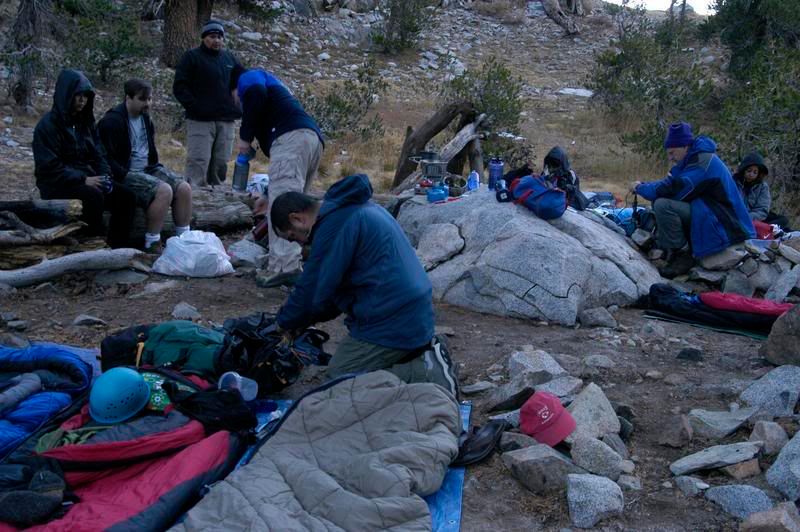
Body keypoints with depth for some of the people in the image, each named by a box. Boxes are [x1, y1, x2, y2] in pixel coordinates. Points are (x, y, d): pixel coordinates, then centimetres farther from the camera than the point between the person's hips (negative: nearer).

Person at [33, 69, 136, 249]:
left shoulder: (85, 122, 13)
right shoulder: (48, 125, -9)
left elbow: (98, 155, 14)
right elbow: (49, 167, -16)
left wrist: (105, 177, -6)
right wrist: (83, 180, -22)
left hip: (88, 180, 7)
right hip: (57, 186, -7)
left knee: (126, 196, -14)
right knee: (94, 196, -35)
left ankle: (117, 249, -12)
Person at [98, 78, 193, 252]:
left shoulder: (145, 117, 13)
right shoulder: (112, 121, -13)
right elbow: (107, 159, -16)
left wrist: (158, 167, 12)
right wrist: (126, 177, -22)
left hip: (148, 169, 8)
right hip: (126, 174, -8)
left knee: (184, 188, -12)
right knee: (164, 190, -30)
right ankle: (152, 244, -21)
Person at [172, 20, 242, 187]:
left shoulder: (230, 59, 17)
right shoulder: (192, 57, 3)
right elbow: (179, 87, -3)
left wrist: (238, 108, 10)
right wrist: (194, 108, -14)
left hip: (226, 121, 5)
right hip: (200, 121, -5)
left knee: (220, 163, 6)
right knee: (198, 161, -11)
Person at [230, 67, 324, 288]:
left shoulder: (247, 78, 19)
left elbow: (256, 93, -9)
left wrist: (245, 137, 1)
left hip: (291, 137, -9)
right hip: (314, 139, 9)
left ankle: (283, 268, -27)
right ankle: (289, 264, 14)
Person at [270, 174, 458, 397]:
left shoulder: (334, 225, -16)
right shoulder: (357, 206, 16)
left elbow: (314, 291, -11)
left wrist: (285, 321, 7)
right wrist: (305, 319, 22)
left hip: (391, 324, -10)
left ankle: (427, 375, -10)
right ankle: (422, 356, 9)